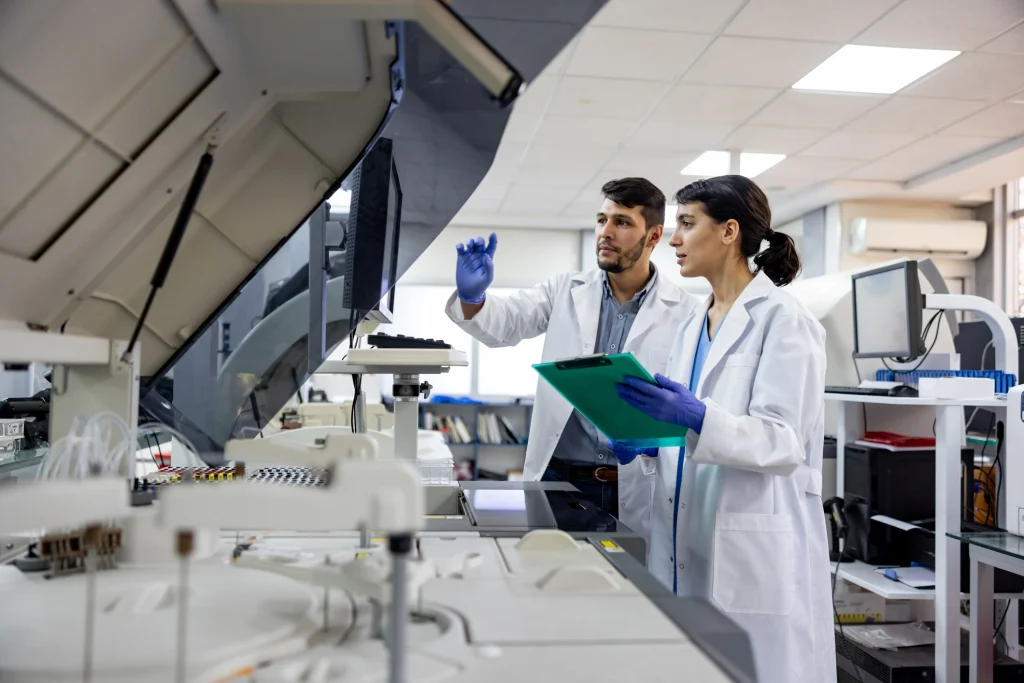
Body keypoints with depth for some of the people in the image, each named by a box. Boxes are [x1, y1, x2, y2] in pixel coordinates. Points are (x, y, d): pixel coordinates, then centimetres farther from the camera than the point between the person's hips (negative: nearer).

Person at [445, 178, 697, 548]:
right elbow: (505, 321, -6)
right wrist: (472, 296, -27)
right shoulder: (565, 291, 5)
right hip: (558, 477, 2)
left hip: (637, 492, -2)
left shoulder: (685, 313, -3)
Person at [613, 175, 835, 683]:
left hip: (754, 550, -7)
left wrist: (696, 418, -32)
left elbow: (782, 443, -18)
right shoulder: (693, 325, 13)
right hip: (687, 545, 7)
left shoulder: (783, 320, -9)